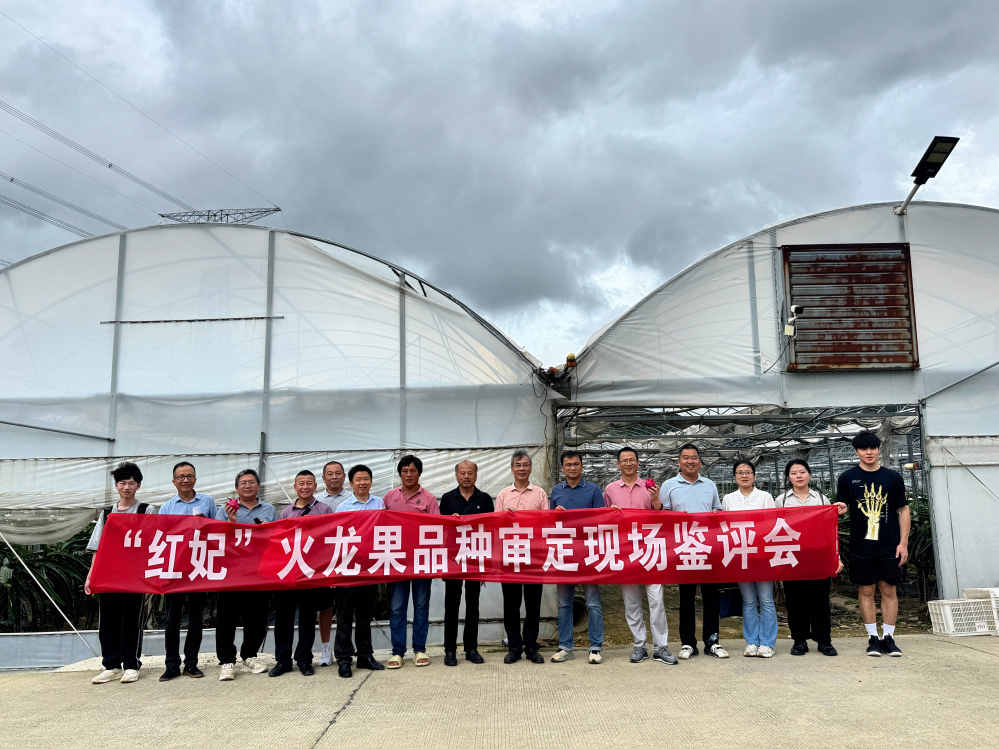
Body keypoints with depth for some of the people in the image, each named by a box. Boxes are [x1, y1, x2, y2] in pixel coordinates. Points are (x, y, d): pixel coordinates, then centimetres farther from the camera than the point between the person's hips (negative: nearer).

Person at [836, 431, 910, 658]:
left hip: (889, 545, 1)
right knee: (866, 590, 4)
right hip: (861, 545, 0)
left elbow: (903, 510, 7)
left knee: (889, 590, 4)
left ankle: (889, 638, 14)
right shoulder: (848, 478, 3)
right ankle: (873, 638, 13)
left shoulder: (893, 478, 5)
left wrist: (903, 543, 1)